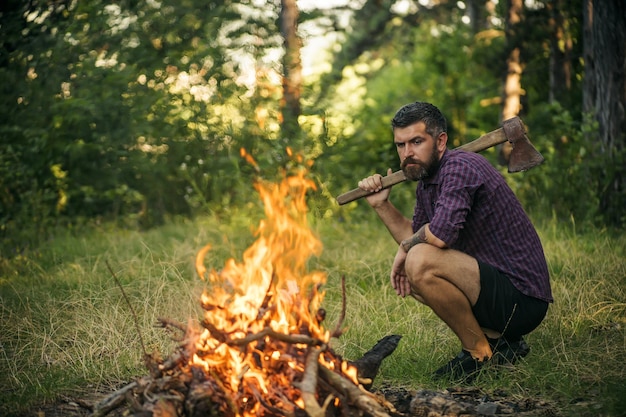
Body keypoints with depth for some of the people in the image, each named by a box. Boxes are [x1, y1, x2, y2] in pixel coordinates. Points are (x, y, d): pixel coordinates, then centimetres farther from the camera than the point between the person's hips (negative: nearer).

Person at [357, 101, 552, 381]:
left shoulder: (460, 167, -18)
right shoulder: (426, 182, 12)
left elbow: (441, 234, -32)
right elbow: (414, 237, 20)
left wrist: (406, 246, -11)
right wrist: (382, 205, 8)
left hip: (522, 299, -10)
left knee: (421, 263, -26)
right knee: (409, 278, 20)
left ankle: (481, 354, -8)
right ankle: (498, 341, 12)